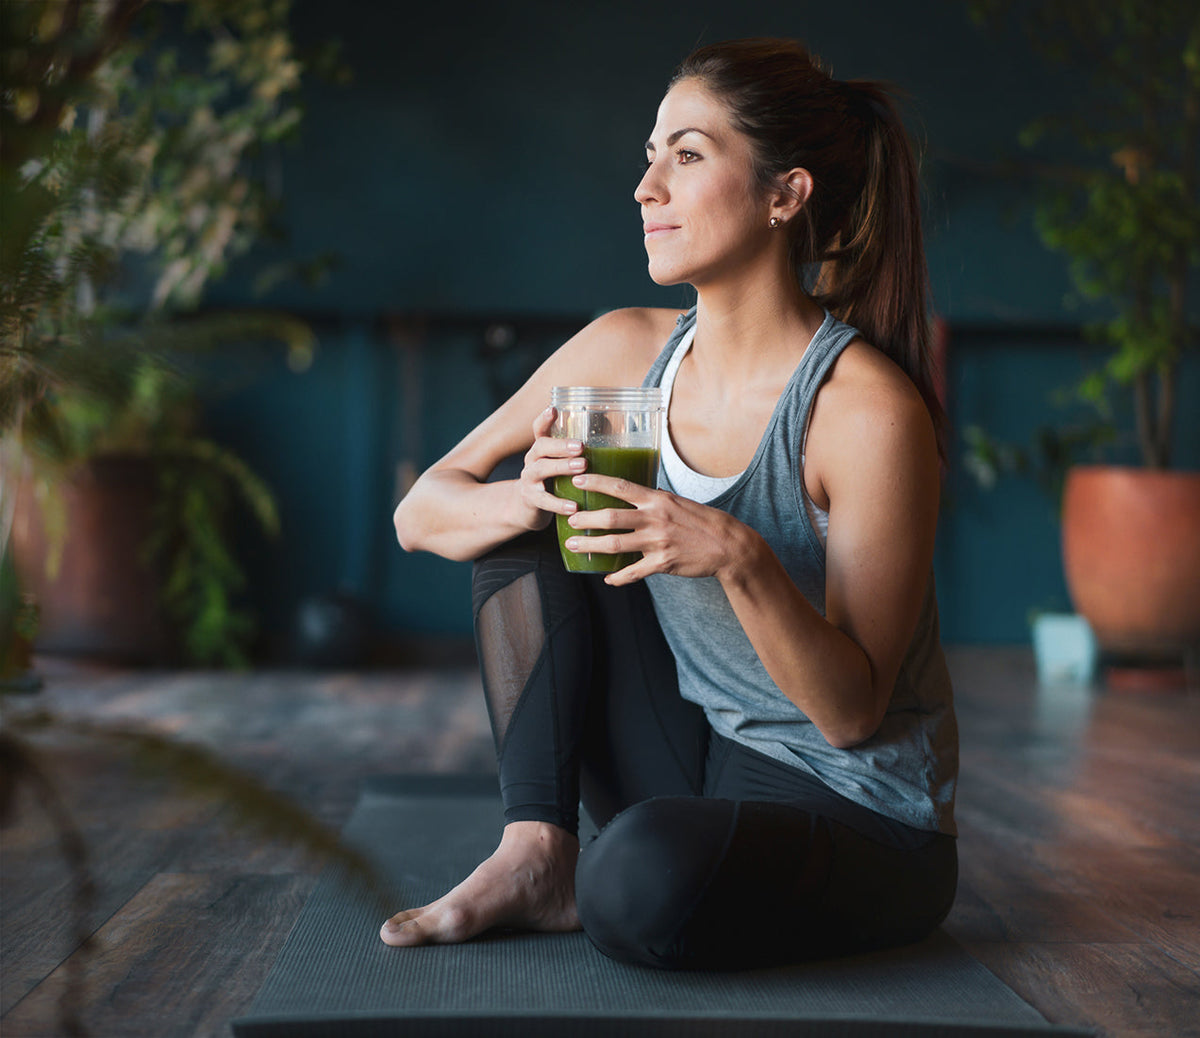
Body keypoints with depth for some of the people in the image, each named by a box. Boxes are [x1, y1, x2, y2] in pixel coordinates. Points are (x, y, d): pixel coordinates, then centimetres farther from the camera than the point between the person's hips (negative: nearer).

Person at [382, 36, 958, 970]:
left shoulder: (868, 408, -22)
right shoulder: (629, 350, -3)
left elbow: (850, 711, -19)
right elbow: (420, 515, -1)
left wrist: (740, 558, -37)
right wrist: (532, 498, -23)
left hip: (858, 822, -6)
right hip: (693, 765, 6)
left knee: (647, 879, -39)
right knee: (522, 491, -4)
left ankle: (586, 888, -1)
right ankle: (536, 852, -8)